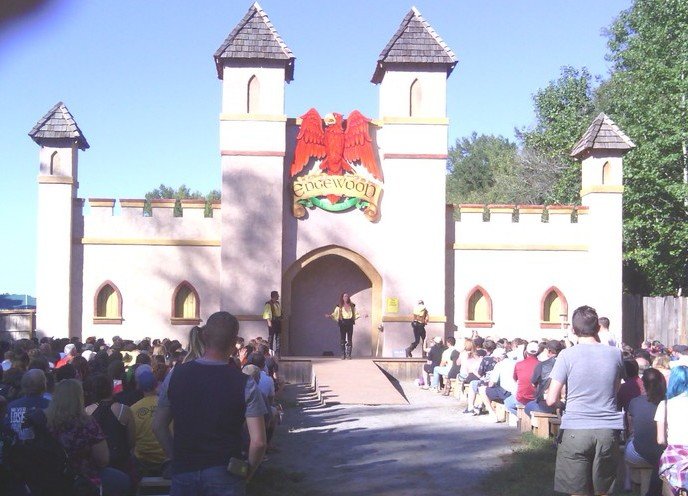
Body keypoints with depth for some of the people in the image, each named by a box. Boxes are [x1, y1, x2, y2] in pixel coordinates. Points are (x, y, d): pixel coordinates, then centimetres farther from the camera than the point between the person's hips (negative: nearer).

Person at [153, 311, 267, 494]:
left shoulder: (176, 375, -3)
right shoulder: (245, 384, -11)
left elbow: (158, 427, 5)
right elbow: (258, 441, -15)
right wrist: (247, 474, 1)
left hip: (183, 471, 2)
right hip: (225, 475, -2)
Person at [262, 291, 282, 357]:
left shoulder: (277, 303, 15)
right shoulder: (268, 304, -10)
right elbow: (267, 313, -16)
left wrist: (280, 319, 15)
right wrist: (269, 321, -22)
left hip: (278, 321, 8)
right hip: (272, 321, -8)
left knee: (278, 337, 9)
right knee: (271, 337, -3)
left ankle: (277, 352, 14)